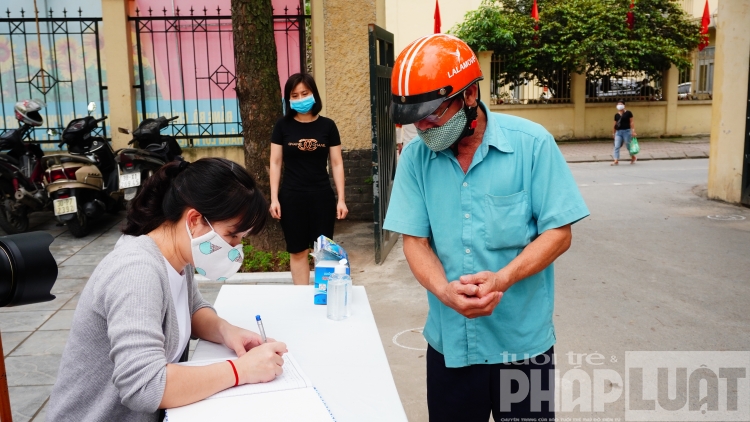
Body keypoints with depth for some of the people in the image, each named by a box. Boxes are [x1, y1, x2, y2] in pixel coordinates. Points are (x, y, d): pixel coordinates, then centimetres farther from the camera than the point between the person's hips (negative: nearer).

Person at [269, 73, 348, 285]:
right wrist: (274, 198, -2)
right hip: (292, 197, 0)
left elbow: (337, 164, 3)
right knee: (298, 252, 8)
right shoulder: (283, 126, 1)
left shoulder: (327, 126, 1)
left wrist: (341, 199, -1)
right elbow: (275, 163, 3)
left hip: (322, 197, 0)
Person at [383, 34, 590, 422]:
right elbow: (414, 240, -4)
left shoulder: (531, 144, -12)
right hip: (449, 341, 2)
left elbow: (558, 232, -9)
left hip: (523, 342, -2)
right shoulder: (415, 156, -4)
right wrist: (444, 290, -23)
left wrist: (502, 279, -24)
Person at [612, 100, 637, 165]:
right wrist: (613, 133, 15)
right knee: (616, 146, -6)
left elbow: (631, 122, -4)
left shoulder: (628, 113, -1)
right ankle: (616, 160, -8)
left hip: (626, 131, -4)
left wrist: (633, 131, -11)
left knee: (628, 146, 5)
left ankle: (633, 157, 28)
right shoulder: (616, 115, 10)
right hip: (618, 132, 4)